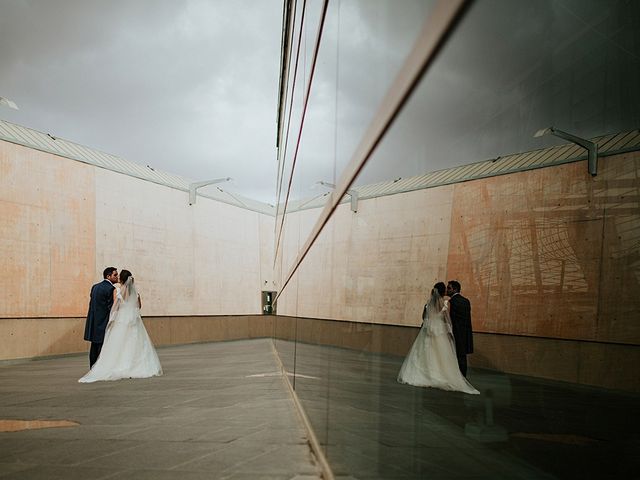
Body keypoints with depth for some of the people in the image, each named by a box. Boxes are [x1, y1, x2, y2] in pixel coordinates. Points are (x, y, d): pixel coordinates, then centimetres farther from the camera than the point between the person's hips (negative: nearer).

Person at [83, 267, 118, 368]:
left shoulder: (95, 287, 14)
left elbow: (91, 303, 17)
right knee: (103, 349, -5)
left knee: (94, 348, 12)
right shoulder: (111, 288, -13)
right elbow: (112, 308, -15)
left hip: (93, 323, 9)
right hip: (103, 323, -9)